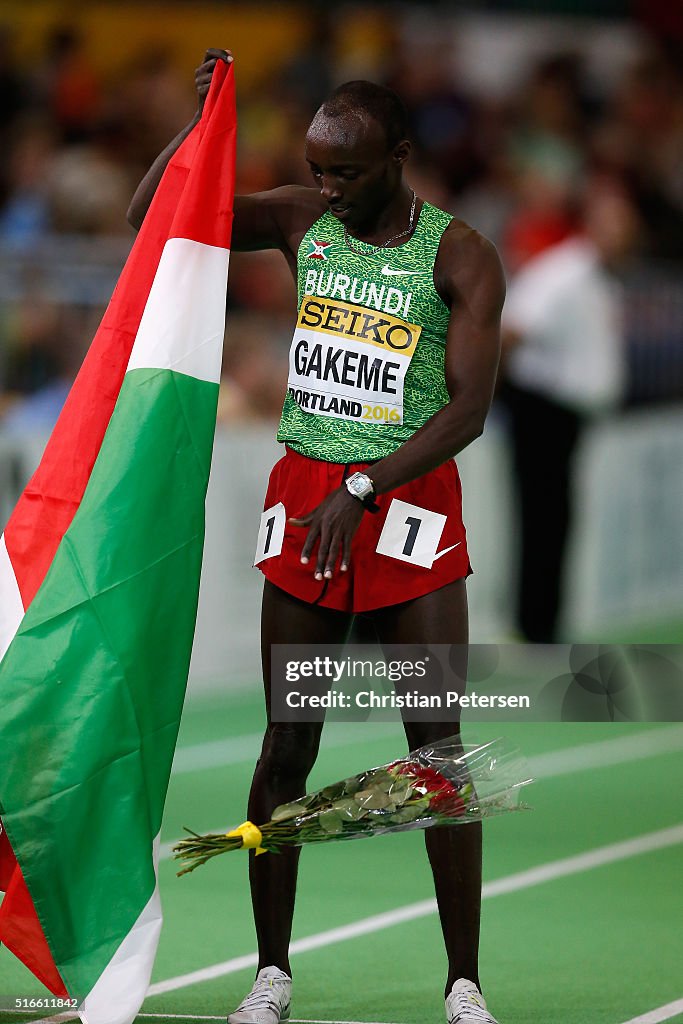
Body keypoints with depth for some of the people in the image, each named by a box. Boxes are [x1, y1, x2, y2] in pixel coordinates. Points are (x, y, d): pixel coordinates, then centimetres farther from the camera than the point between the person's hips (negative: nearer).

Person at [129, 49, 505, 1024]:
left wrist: (364, 489, -21)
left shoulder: (459, 257, -4)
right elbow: (150, 216, 8)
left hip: (411, 501, -3)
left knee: (437, 743, -3)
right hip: (304, 497, 3)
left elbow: (468, 407, -12)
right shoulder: (302, 220, 7)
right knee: (289, 742, 3)